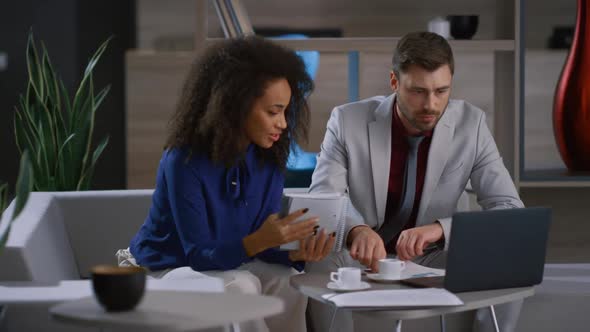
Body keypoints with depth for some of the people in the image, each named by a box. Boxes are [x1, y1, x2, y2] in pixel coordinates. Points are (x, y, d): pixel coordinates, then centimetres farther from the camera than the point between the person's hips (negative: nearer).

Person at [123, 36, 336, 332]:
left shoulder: (269, 159, -7)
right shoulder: (184, 161, -25)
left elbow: (261, 246, -5)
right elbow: (199, 256, -26)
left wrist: (297, 252, -28)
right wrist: (257, 241, -44)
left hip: (225, 265, 5)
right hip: (163, 270, -5)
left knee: (289, 283, -25)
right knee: (241, 286, -33)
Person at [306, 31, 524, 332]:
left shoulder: (471, 124, -9)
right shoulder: (348, 121, -12)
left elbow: (511, 211, -13)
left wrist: (440, 228, -32)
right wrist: (356, 230, -42)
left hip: (431, 259, 1)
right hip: (364, 259, -1)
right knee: (321, 263, -33)